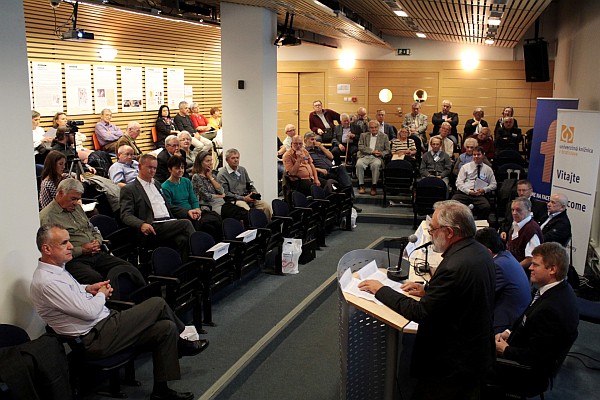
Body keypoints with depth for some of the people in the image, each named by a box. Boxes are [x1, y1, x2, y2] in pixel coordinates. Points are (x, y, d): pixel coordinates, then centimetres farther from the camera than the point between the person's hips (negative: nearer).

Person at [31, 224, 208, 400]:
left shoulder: (56, 268, 9)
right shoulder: (46, 282, -23)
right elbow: (89, 311, -22)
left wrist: (88, 289, 11)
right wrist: (101, 295, -2)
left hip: (103, 326, 10)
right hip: (96, 339, -10)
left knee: (166, 328, 0)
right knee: (158, 304, -7)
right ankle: (182, 342, 19)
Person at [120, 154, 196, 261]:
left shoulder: (156, 184, 28)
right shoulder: (129, 189, 4)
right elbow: (126, 215, -6)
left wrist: (187, 212, 17)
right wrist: (142, 224, -26)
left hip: (169, 224, 6)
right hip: (152, 229, -6)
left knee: (183, 239, -29)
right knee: (186, 223, -26)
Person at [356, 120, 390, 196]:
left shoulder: (384, 136, 16)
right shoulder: (363, 135, 18)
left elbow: (387, 150, 12)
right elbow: (360, 147, 3)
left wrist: (381, 153, -11)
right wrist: (372, 151, -8)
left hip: (377, 157, -1)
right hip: (364, 156, 1)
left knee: (376, 165, -37)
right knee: (359, 164, -33)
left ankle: (374, 187, -28)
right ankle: (361, 185, -22)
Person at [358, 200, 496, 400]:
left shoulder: (455, 266, -31)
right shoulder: (480, 251, -1)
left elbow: (420, 313, -24)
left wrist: (381, 290, -15)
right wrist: (428, 290, 5)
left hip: (453, 364, -9)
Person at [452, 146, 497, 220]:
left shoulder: (488, 169, 18)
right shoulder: (465, 167, 14)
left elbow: (493, 185, 18)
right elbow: (459, 183, 6)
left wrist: (484, 189, -3)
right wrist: (468, 191, -10)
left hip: (479, 195, 1)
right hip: (464, 193, 0)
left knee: (487, 207, -33)